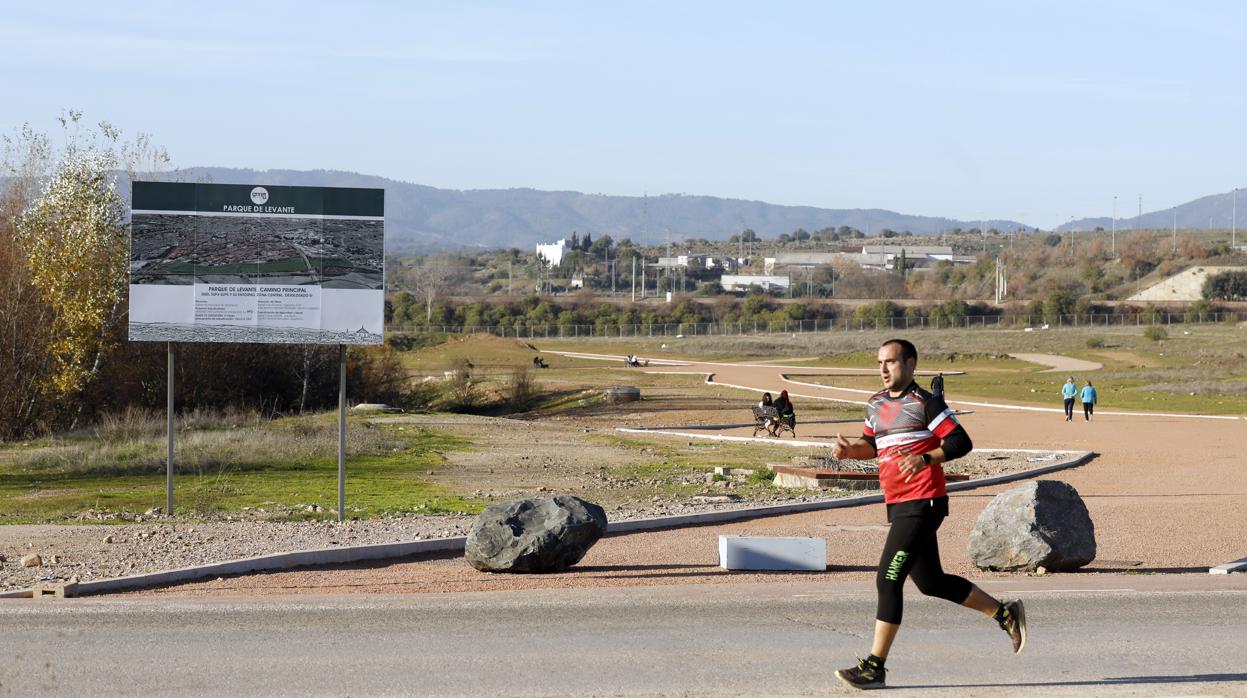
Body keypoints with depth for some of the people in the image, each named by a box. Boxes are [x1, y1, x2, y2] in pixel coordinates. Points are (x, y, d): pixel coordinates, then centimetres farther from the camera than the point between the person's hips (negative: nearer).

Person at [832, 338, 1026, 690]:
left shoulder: (924, 403, -9)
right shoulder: (875, 404, 14)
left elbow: (961, 442, -14)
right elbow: (872, 446, 27)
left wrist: (926, 459, -28)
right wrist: (849, 448, 6)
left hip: (923, 503, -9)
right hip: (898, 505, 9)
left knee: (888, 580, -12)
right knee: (931, 583, 15)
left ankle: (874, 666, -8)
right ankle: (1004, 612, 31)